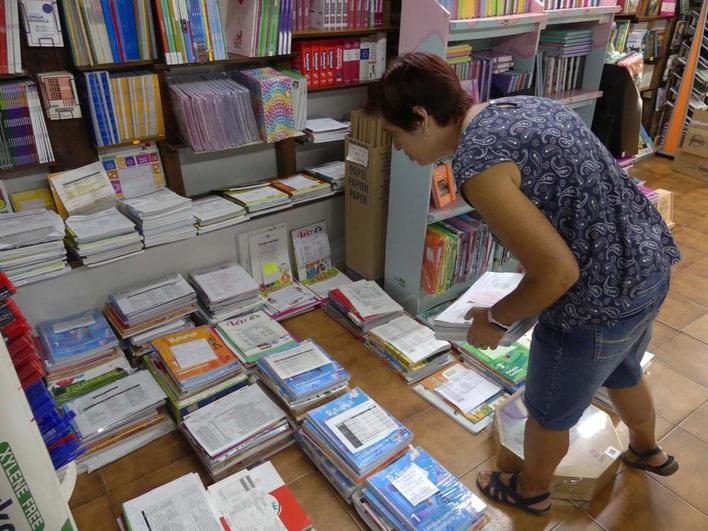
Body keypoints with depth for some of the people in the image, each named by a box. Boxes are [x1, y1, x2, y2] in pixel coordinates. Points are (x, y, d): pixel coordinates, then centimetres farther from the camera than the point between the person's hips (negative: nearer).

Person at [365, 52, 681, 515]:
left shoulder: (476, 164, -25)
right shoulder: (524, 105, 4)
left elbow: (559, 272, -24)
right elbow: (580, 193, 11)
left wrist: (495, 319, -8)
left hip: (602, 297, -9)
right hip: (651, 261, 9)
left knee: (549, 410, 19)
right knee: (621, 371, 36)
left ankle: (532, 491, 49)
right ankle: (648, 452, 64)